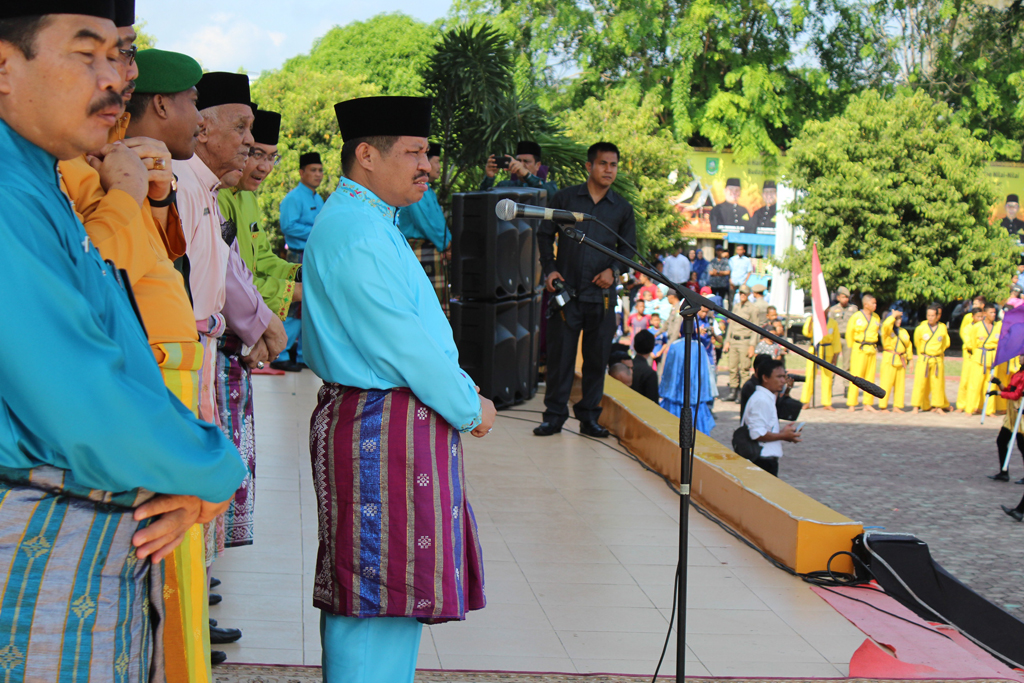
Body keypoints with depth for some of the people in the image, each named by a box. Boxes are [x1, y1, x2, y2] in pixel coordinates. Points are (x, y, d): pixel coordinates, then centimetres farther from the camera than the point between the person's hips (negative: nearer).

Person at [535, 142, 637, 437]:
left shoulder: (622, 208, 10)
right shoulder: (565, 199, 5)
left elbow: (629, 247, 15)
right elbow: (545, 234, 9)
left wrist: (613, 270, -3)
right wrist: (549, 269, -4)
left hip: (601, 294, 2)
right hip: (565, 290, -2)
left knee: (597, 357, 4)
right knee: (560, 354, -1)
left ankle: (589, 416, 14)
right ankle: (554, 415, 8)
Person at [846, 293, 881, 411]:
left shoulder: (876, 317, 8)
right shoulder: (856, 317, -7)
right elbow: (849, 333, 0)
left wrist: (873, 346, 12)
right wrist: (852, 347, 4)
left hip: (872, 350, 5)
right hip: (859, 350, -5)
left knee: (870, 377, 6)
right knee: (856, 377, -6)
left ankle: (868, 404, 12)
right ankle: (852, 404, -3)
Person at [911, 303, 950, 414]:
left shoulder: (943, 328, 1)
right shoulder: (921, 328, -4)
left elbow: (946, 343, 16)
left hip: (938, 360, 2)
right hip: (924, 359, -2)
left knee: (938, 384, 6)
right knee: (920, 383, -6)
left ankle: (938, 406, 17)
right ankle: (916, 406, -1)